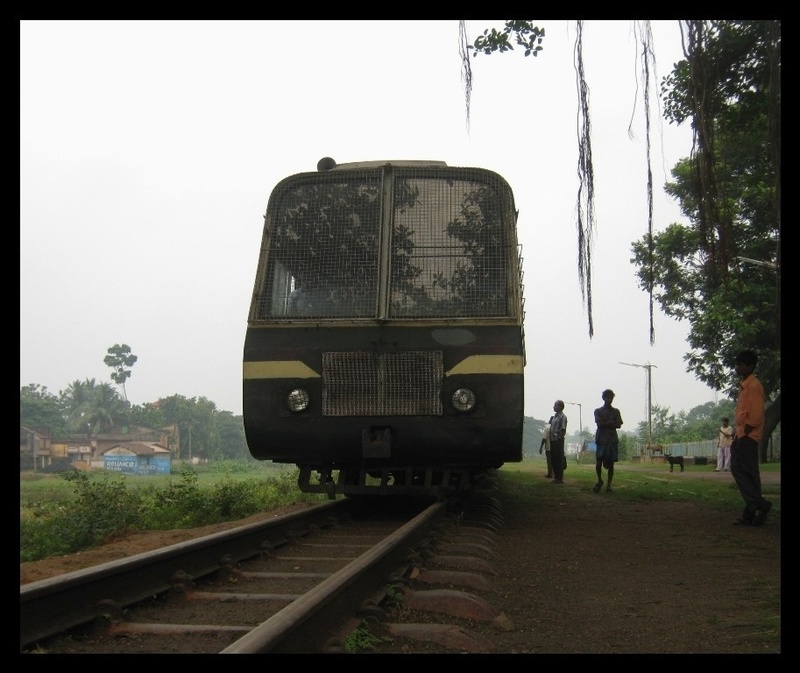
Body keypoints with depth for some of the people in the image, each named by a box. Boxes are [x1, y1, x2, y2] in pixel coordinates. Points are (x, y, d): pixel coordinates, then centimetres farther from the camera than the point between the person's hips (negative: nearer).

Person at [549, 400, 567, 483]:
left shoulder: (562, 417, -9)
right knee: (553, 459, 12)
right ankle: (556, 477, 20)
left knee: (559, 459, -4)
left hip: (558, 440, -9)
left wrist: (560, 439, -17)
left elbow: (563, 430, -14)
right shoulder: (554, 416, 16)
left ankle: (560, 478, 0)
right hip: (553, 440, 9)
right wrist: (550, 439, 14)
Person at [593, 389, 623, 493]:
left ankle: (608, 485, 7)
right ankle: (599, 480, 12)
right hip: (601, 439, -2)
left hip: (613, 439, 2)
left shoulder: (616, 411, 12)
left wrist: (606, 424, -6)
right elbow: (599, 423, -7)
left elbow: (618, 425, 1)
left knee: (610, 463, 1)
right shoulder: (598, 411, 6)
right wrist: (611, 422, -5)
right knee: (598, 462, -11)